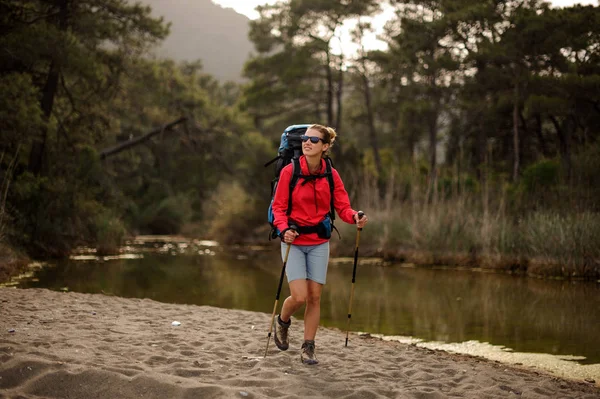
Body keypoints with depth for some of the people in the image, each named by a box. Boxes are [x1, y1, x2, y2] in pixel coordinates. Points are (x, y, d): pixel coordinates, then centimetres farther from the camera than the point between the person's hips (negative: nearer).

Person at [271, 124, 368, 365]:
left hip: (319, 243, 2)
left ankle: (308, 348, 15)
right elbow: (278, 207, -5)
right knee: (299, 297, -11)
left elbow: (343, 207, -1)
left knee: (315, 297, 2)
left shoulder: (331, 175, 0)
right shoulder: (289, 171, -7)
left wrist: (355, 218, -23)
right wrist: (284, 229, -23)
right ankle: (282, 322, 23)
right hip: (294, 241, -2)